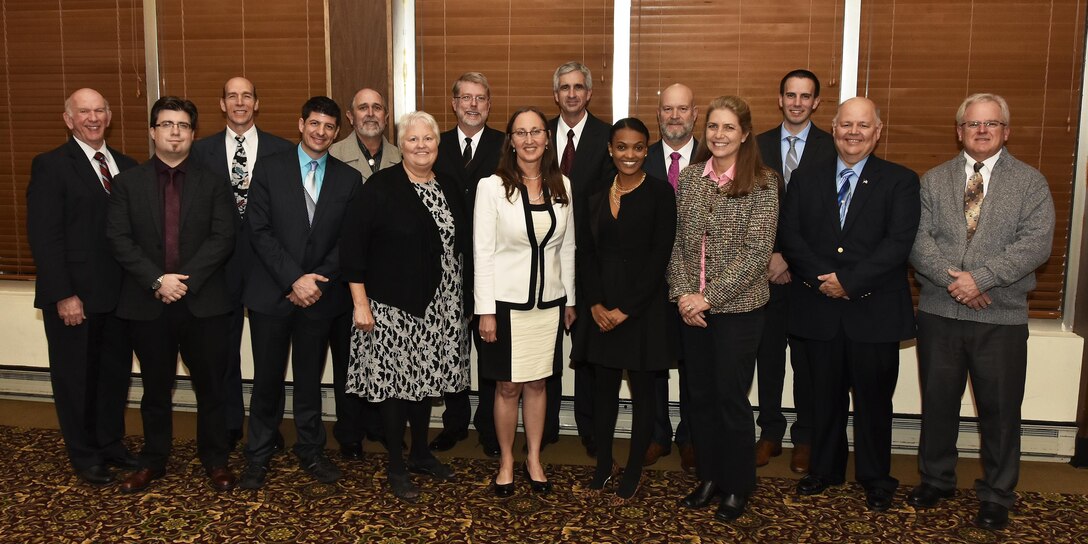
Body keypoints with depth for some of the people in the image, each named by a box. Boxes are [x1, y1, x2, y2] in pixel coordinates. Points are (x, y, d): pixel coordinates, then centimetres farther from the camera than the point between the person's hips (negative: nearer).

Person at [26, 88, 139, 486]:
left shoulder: (126, 166, 10)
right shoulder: (51, 166, -6)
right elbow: (44, 237, -11)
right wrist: (63, 295, -16)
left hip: (119, 294, 5)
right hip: (74, 297, -5)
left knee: (116, 373, 14)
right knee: (76, 377, 9)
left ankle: (111, 443, 31)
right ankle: (84, 456, 25)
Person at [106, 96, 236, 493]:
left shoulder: (213, 183, 5)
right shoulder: (127, 182, 7)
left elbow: (223, 238, -5)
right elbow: (119, 239, -2)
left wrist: (186, 279, -15)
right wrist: (157, 280, -14)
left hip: (204, 301, -1)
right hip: (147, 303, 1)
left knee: (210, 385, 6)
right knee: (155, 387, 12)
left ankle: (215, 459, 21)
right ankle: (153, 460, 27)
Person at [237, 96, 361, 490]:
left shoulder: (349, 179, 5)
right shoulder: (269, 170, 0)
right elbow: (260, 232, -6)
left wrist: (319, 281, -10)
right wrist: (294, 279, -14)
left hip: (320, 295, 1)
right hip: (271, 293, -1)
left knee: (310, 380, 12)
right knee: (268, 380, 7)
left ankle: (310, 451, 27)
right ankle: (258, 456, 22)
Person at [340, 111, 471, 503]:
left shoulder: (449, 190, 8)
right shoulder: (380, 187, -9)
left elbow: (461, 247, 13)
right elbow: (352, 246, -12)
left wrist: (465, 301, 12)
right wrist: (360, 303, -14)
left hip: (439, 308, 5)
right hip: (392, 306, -5)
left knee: (426, 378, 15)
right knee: (395, 381, 2)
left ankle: (421, 453, 33)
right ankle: (396, 466, 18)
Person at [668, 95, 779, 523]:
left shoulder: (762, 184, -8)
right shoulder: (689, 177, 4)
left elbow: (756, 252, -14)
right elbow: (677, 241, 5)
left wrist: (708, 297, -17)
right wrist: (683, 293, -7)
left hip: (738, 308, -4)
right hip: (692, 307, 4)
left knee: (732, 398, 5)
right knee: (700, 395, 12)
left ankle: (737, 487, 23)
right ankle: (708, 478, 29)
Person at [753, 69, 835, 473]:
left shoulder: (831, 148, -2)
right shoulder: (759, 145, 7)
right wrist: (770, 256, -6)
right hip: (767, 267, 2)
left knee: (807, 356, 6)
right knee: (768, 352, 8)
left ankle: (805, 438, 20)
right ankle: (770, 431, 21)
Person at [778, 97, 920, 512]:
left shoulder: (900, 181, 0)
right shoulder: (806, 178, 8)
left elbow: (898, 243, -11)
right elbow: (790, 236, 0)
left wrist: (849, 283, -17)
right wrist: (823, 278, -14)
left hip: (875, 311, -2)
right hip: (819, 310, 2)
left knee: (874, 400, 9)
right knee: (825, 397, 13)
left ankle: (876, 480, 26)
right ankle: (824, 470, 30)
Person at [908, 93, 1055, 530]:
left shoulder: (1031, 183, 3)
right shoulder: (933, 181, 8)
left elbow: (1036, 244, -9)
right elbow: (918, 239, -2)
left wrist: (980, 277, -19)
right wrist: (951, 279, -17)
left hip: (1001, 318, -1)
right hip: (938, 313, 2)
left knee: (1000, 409, 6)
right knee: (938, 402, 12)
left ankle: (997, 496, 22)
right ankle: (936, 480, 29)